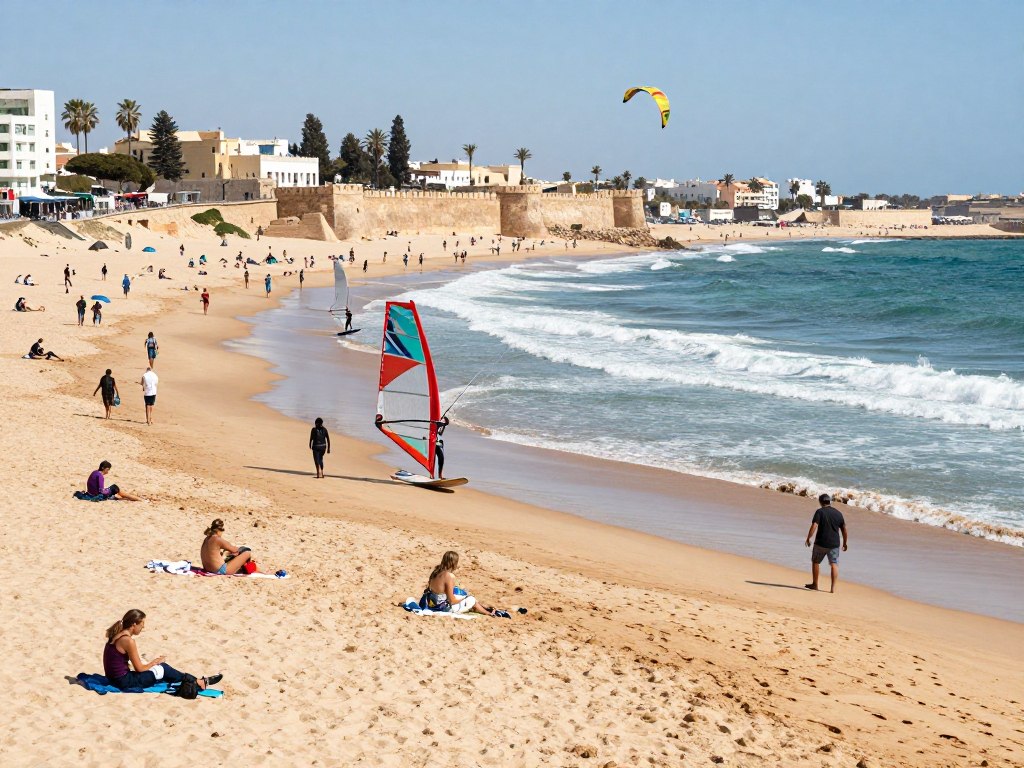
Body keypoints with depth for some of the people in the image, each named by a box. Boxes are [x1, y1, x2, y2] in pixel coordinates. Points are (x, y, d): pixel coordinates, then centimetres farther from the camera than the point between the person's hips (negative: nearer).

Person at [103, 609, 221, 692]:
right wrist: (155, 662, 3)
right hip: (124, 682, -9)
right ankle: (198, 683, 14)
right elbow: (139, 668, -14)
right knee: (162, 669, 3)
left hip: (115, 677, 9)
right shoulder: (128, 641, -21)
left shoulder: (118, 635, 7)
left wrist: (153, 662, 13)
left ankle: (193, 680, 20)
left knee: (159, 667, 16)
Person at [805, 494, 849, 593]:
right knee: (834, 565, 5)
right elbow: (844, 529, 12)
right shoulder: (838, 513, 7)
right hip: (834, 544, 3)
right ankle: (833, 587, -4)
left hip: (821, 543, -3)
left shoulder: (820, 512, -6)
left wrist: (808, 538, -10)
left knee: (815, 562, 16)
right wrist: (844, 543, 22)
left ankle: (814, 584, 22)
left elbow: (814, 526, -17)